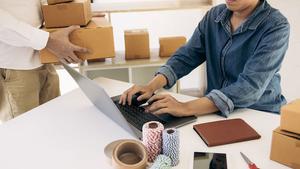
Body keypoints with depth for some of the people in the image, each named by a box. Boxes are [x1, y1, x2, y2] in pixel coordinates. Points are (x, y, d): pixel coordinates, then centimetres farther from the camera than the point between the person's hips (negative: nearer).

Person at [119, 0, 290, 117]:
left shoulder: (276, 26, -16)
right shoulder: (214, 16, 0)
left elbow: (250, 87, -27)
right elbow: (186, 57, -1)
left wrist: (186, 108, -36)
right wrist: (151, 86, -19)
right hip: (215, 112, 4)